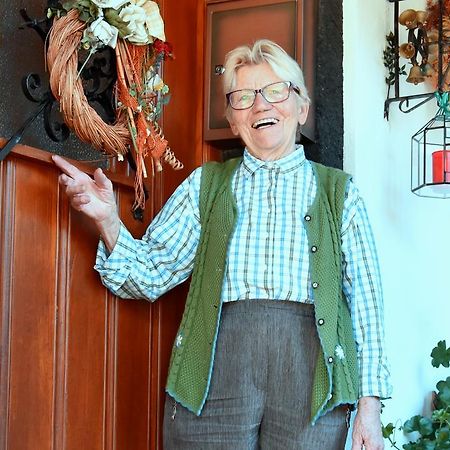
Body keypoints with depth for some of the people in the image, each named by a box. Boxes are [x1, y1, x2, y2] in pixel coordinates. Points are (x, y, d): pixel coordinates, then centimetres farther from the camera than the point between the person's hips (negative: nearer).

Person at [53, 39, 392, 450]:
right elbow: (148, 274, 7)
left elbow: (366, 300, 7)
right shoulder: (206, 184, 14)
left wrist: (370, 405, 1)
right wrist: (107, 219, -11)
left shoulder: (338, 192, 11)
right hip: (215, 371, 1)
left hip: (310, 369, 0)